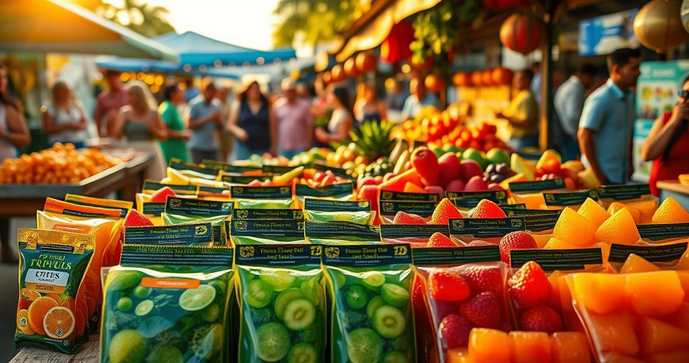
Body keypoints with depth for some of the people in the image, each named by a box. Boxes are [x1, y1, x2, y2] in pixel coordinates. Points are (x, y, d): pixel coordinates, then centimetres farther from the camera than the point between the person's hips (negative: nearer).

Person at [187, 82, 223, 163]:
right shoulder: (195, 105, -3)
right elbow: (190, 125, -10)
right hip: (198, 147, -4)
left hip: (212, 147, 4)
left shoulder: (216, 106, 11)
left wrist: (218, 120, -9)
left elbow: (220, 128, 14)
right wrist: (208, 119, -16)